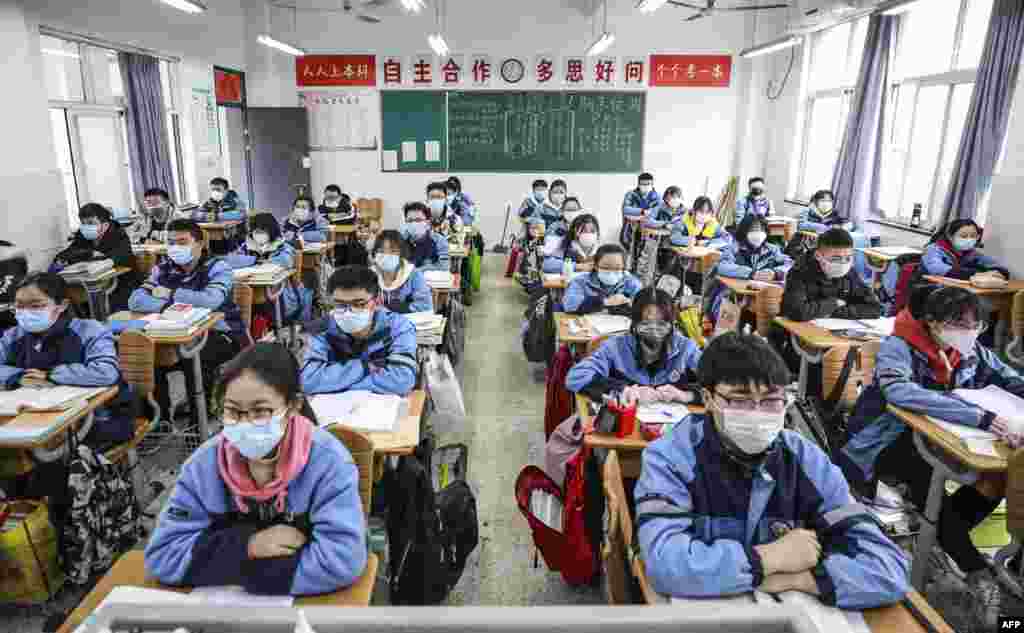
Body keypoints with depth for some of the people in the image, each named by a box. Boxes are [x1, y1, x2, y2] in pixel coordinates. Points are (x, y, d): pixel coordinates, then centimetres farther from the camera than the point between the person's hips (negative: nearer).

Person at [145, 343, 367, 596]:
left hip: (307, 604, -2)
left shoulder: (328, 459, -17)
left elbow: (342, 560, -25)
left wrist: (239, 567, -19)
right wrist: (248, 545, -18)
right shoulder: (205, 462, -6)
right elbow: (161, 555, -6)